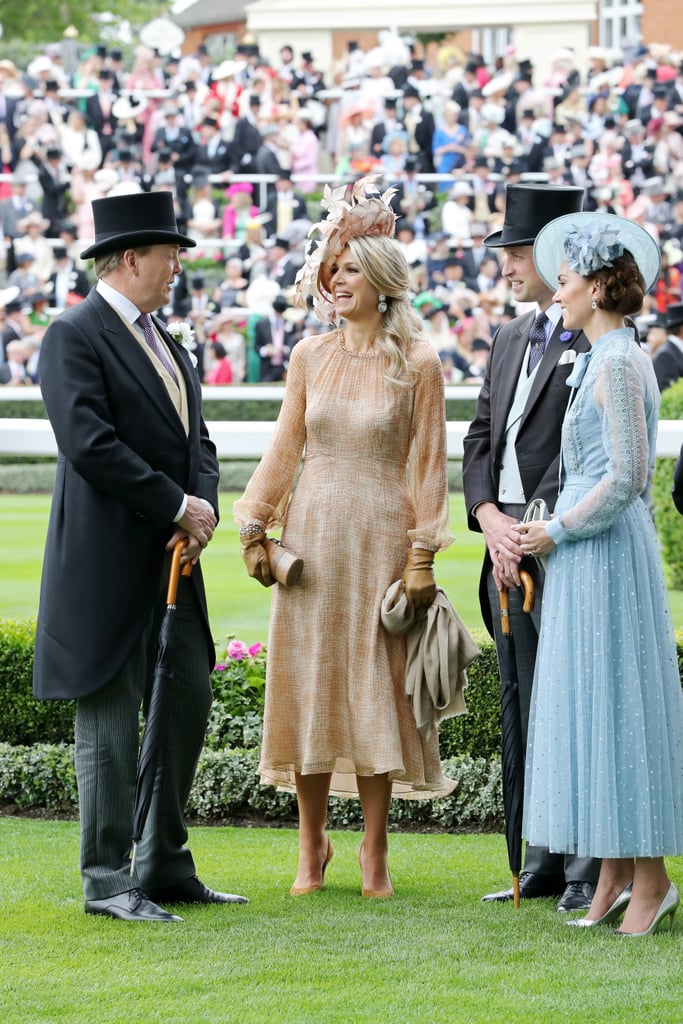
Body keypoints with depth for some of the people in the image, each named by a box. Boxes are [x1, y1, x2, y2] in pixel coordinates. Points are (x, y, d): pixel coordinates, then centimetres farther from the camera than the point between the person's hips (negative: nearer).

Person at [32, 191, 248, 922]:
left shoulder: (165, 344, 17)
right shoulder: (75, 336, -10)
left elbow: (196, 441, 16)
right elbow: (89, 443, -19)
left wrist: (204, 507, -4)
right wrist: (176, 506, -15)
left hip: (170, 559, 9)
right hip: (107, 560, -8)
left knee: (189, 701, 10)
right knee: (110, 717, -4)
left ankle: (166, 868, 19)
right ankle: (107, 880, 2)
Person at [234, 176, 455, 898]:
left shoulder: (416, 364, -2)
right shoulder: (310, 356, 6)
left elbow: (429, 464, -2)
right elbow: (285, 448, 11)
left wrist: (423, 555, -7)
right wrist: (255, 525, 3)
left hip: (381, 536, -3)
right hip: (312, 533, 3)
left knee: (374, 687, 0)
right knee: (309, 679, 3)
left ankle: (374, 851, 8)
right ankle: (311, 845, 13)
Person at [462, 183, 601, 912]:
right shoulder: (509, 338, 18)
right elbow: (481, 436, 16)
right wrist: (489, 518, 1)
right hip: (508, 543, 8)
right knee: (527, 709, 10)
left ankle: (591, 867, -2)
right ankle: (545, 861, 16)